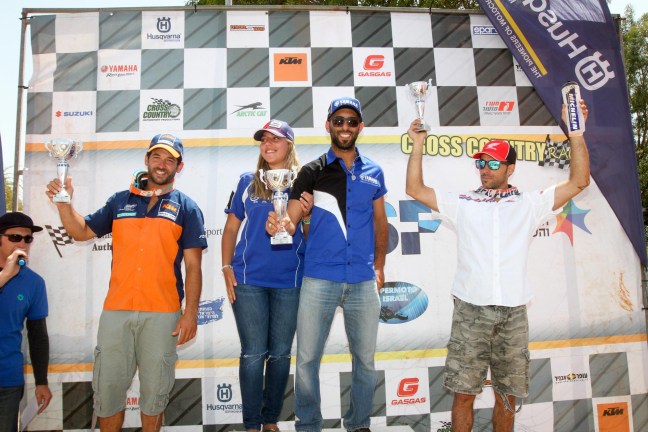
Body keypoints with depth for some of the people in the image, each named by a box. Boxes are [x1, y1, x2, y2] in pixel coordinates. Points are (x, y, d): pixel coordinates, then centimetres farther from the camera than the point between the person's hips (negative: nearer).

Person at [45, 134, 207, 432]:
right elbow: (82, 231, 16)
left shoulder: (186, 208, 3)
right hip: (116, 309, 3)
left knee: (154, 390, 9)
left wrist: (191, 313, -8)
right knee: (107, 387, 10)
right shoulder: (120, 201, 12)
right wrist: (64, 203, -1)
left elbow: (193, 266, -2)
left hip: (162, 314, -2)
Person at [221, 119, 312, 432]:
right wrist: (226, 268, 0)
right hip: (248, 279, 0)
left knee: (280, 353, 10)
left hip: (289, 280, 0)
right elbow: (231, 228, 9)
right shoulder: (248, 182, 7)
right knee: (253, 354, 2)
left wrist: (307, 215, -15)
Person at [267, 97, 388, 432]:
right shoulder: (312, 171, 1)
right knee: (307, 358, 6)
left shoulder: (373, 172, 9)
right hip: (319, 279, -2)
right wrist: (279, 224, -29)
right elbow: (290, 221, -7)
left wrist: (379, 265, 9)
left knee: (365, 358, 13)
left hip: (363, 282, 2)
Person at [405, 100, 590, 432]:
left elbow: (578, 182, 4)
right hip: (471, 311, -1)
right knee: (463, 393, 5)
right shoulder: (462, 204, 9)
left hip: (513, 314, 1)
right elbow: (415, 190, 4)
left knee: (507, 397, 13)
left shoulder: (529, 204, 9)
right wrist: (418, 144, -2)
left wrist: (576, 134, -5)